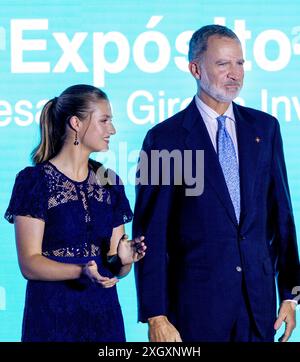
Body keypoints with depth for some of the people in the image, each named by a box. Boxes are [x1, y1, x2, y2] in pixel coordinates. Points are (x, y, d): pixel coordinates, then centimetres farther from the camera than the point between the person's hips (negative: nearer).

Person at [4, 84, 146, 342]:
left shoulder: (110, 182, 8)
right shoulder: (35, 181, -8)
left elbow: (115, 266, 9)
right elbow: (29, 264, -13)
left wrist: (124, 260, -14)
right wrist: (83, 271, -27)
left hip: (104, 313, 5)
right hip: (52, 316, -5)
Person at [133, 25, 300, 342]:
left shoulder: (265, 128, 6)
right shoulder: (165, 139, -6)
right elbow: (150, 233, -7)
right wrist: (155, 316, -10)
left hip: (259, 295, 4)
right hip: (196, 302, -3)